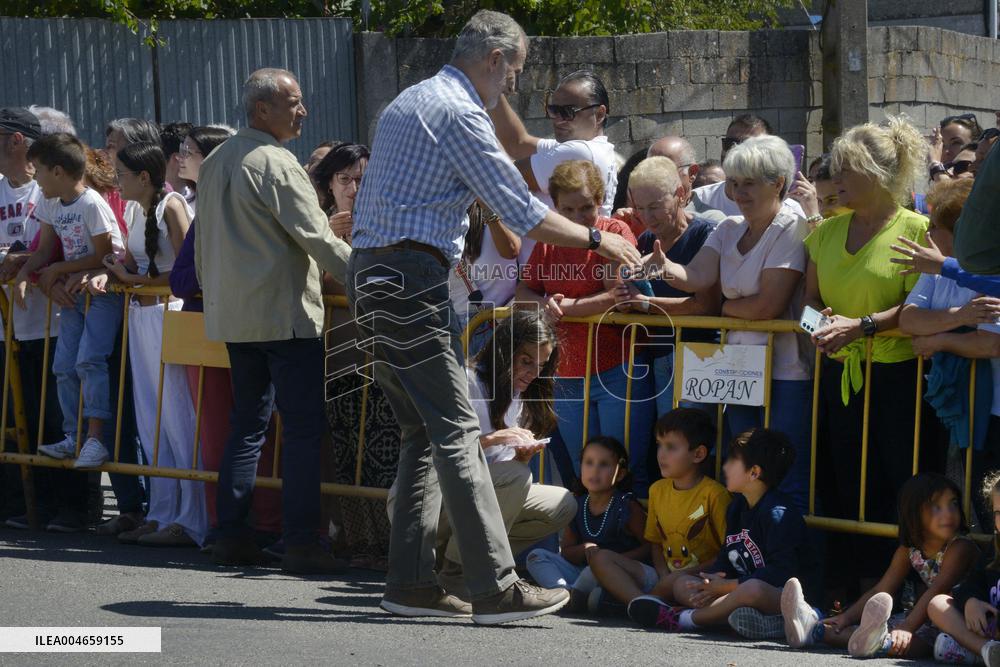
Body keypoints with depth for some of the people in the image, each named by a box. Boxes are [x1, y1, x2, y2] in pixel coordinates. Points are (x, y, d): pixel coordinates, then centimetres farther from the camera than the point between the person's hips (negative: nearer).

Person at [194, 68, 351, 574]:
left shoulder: (214, 163, 14)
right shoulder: (276, 164, -12)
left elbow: (202, 246, 20)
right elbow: (316, 238, -14)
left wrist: (213, 293, 29)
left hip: (231, 315, 9)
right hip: (285, 313, -8)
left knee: (247, 423, 14)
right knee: (304, 427, -6)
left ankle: (231, 535, 12)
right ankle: (299, 542, -8)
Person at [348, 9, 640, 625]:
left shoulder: (411, 101, 21)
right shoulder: (459, 112, -10)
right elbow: (523, 212, -11)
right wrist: (597, 240, 0)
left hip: (372, 274, 10)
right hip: (411, 278, -10)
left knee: (424, 433, 11)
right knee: (456, 430, -11)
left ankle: (411, 581, 9)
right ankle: (496, 588, -13)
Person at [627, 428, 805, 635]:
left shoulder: (778, 515, -14)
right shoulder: (737, 507, 15)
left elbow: (780, 572, -23)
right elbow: (726, 558, 16)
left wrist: (727, 586, -19)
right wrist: (713, 582, -9)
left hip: (778, 596, -10)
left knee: (753, 589, -43)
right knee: (682, 583, 5)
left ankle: (682, 619, -30)